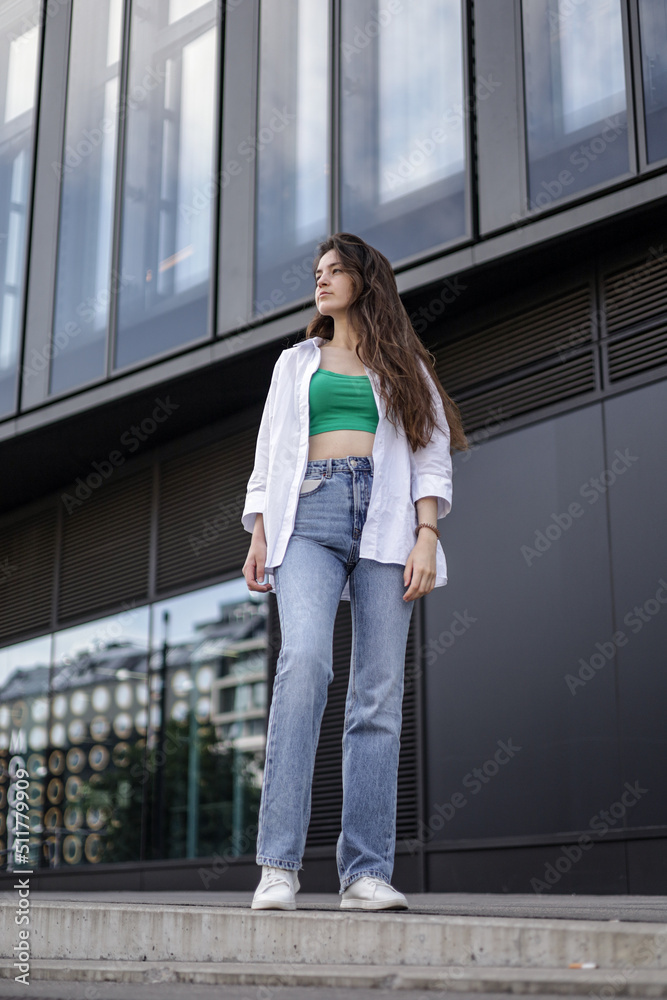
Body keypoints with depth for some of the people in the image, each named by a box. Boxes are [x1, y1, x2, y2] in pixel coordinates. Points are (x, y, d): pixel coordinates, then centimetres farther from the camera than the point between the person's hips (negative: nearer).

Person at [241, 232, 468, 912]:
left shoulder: (404, 367, 20)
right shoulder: (296, 363, 26)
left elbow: (430, 455, 10)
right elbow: (270, 454, 21)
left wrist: (427, 537, -4)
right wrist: (260, 534, 7)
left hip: (387, 520, 0)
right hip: (310, 513, 0)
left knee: (379, 692, -8)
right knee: (303, 659, -24)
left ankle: (366, 871, -7)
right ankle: (280, 863, -26)